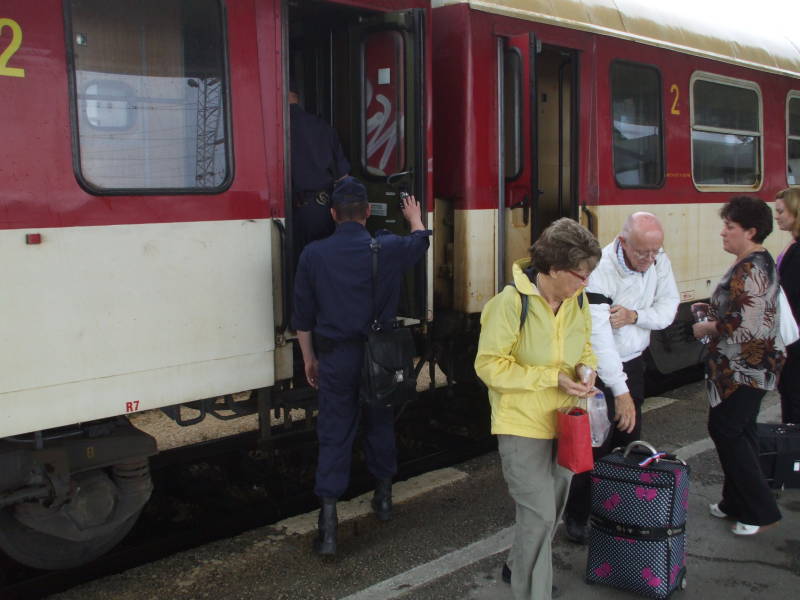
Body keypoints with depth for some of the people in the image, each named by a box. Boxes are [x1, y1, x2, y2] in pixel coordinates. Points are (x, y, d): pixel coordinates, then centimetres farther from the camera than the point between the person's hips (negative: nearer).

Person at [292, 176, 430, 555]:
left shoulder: (313, 254, -8)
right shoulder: (389, 248, -7)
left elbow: (303, 316, -1)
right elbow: (420, 241, 18)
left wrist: (309, 358, 12)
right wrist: (415, 217, 39)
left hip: (335, 357, -1)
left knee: (334, 435, 4)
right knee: (380, 424, 21)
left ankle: (328, 525, 0)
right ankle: (383, 498, 38)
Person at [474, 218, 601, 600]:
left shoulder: (577, 298, -3)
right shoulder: (512, 301, -22)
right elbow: (490, 365, -20)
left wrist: (587, 366, -10)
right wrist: (552, 377, -23)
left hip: (564, 420, 7)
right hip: (523, 424, -7)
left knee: (551, 508, 21)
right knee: (538, 514, -8)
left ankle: (521, 568, 45)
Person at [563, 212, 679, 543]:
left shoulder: (659, 261, -7)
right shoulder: (601, 271, -29)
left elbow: (669, 306, 0)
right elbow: (599, 337, -33)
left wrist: (635, 315, -23)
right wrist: (620, 391, -35)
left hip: (633, 363, 6)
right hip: (600, 368, -6)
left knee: (629, 440, 14)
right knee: (595, 445, -2)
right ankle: (577, 517, 15)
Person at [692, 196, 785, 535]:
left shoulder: (751, 269, -20)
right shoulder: (757, 262, 12)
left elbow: (743, 325, -26)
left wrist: (706, 328, -12)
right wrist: (713, 309, 12)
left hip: (746, 368, -10)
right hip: (746, 367, 10)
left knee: (724, 429, -4)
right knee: (739, 432, 15)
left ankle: (760, 510, 4)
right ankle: (737, 504, 25)